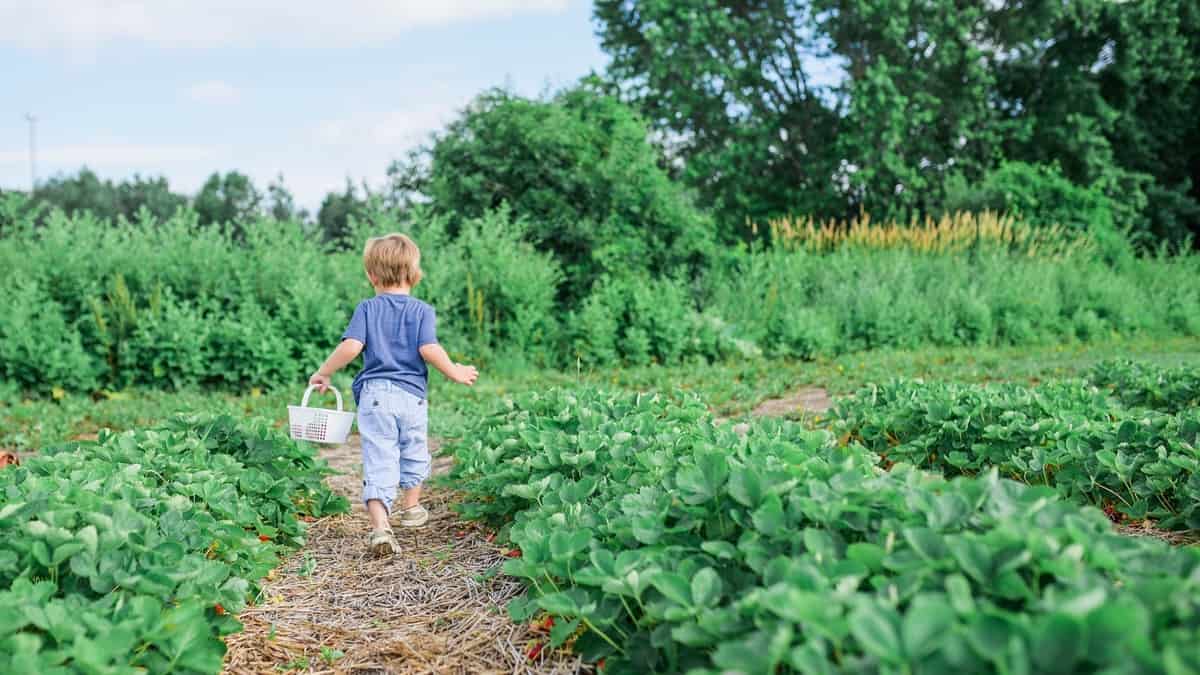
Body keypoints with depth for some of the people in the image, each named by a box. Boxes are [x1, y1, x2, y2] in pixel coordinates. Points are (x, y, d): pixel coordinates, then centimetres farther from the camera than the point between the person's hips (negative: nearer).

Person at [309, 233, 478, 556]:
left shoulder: (367, 308, 4)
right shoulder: (422, 310, 2)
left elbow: (351, 347, -8)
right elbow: (429, 349, -12)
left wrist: (323, 373, 4)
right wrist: (455, 372, 2)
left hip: (374, 394, 0)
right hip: (412, 394, 1)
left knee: (378, 462, -3)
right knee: (414, 453, 23)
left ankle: (380, 526, -18)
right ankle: (411, 508, 39)